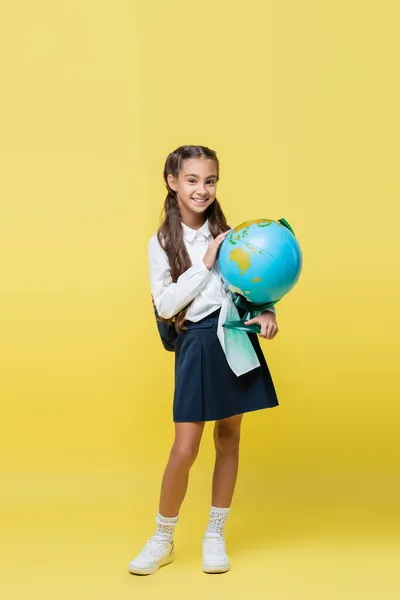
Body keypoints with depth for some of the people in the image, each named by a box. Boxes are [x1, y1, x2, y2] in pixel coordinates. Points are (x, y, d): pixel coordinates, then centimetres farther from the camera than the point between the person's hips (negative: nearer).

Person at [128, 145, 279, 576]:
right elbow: (164, 306, -10)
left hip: (236, 338, 3)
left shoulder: (226, 233, 6)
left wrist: (265, 311, -13)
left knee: (228, 439, 10)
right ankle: (162, 540, 17)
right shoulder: (162, 243, -1)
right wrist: (205, 265, -14)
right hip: (197, 345, -3)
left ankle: (214, 536, 26)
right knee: (185, 449, -4)